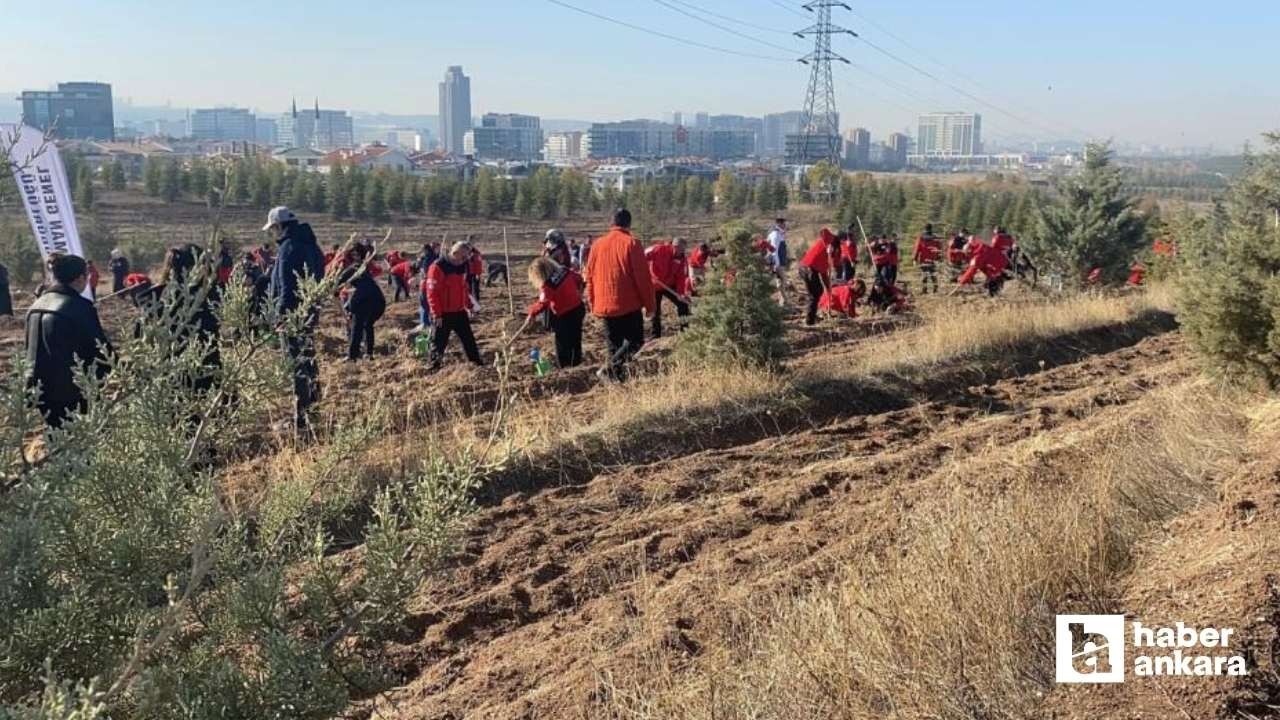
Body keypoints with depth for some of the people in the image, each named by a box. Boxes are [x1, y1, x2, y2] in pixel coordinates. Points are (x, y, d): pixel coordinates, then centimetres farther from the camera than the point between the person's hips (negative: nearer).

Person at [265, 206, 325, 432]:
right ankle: (313, 407, 35)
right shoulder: (309, 243, 14)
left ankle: (300, 419, -6)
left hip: (293, 311, -10)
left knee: (296, 362, -7)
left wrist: (282, 312, -20)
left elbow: (286, 283, -21)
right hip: (310, 309, 10)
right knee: (308, 357, 22)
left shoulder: (289, 246, -15)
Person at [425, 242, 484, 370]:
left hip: (460, 311, 6)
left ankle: (476, 360, 25)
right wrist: (437, 314, -18)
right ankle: (435, 365, 16)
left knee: (468, 337, 13)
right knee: (440, 340, 3)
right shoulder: (438, 267, -18)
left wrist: (468, 306, 15)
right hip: (444, 313, -6)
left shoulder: (463, 266, 5)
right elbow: (432, 292, -18)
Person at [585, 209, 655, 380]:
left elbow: (590, 277, 12)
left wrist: (593, 303, 20)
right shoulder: (631, 243, -8)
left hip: (604, 305, 5)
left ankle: (615, 377, 8)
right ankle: (617, 363, -19)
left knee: (614, 346, 14)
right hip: (629, 304, -5)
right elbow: (643, 277, -9)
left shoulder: (597, 245, 7)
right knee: (635, 341, 6)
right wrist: (650, 304, -1)